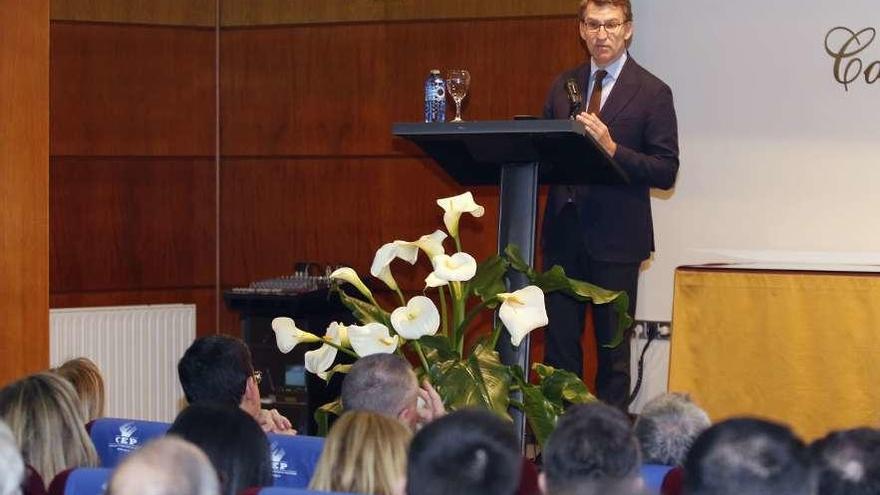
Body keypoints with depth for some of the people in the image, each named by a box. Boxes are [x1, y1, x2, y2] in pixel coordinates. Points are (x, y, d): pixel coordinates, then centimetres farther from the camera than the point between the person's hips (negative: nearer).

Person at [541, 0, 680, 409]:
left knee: (613, 346, 3)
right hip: (563, 230, 4)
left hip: (615, 235, -4)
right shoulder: (562, 87, 12)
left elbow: (666, 172, -8)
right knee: (559, 343, 7)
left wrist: (612, 148, -20)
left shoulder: (652, 93, -3)